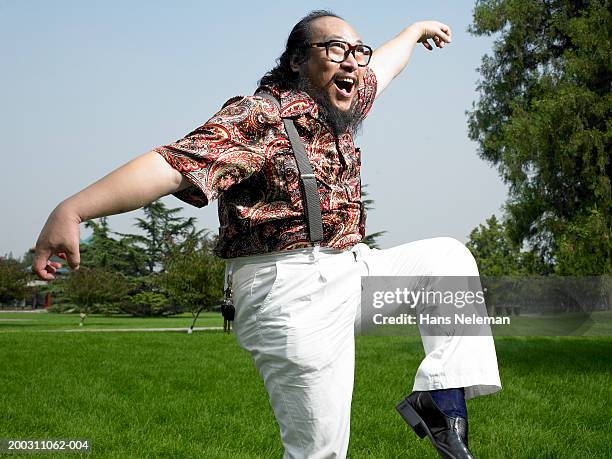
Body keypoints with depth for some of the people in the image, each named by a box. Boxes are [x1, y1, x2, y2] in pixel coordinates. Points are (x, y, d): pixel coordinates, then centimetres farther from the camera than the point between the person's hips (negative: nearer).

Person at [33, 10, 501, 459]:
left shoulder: (339, 109, 12)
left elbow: (382, 66, 35)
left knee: (447, 256, 19)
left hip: (353, 272, 9)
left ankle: (442, 397, 10)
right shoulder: (260, 117, -14)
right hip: (292, 291, -9)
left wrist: (417, 30, 52)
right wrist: (72, 210, -38)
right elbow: (174, 163, -27)